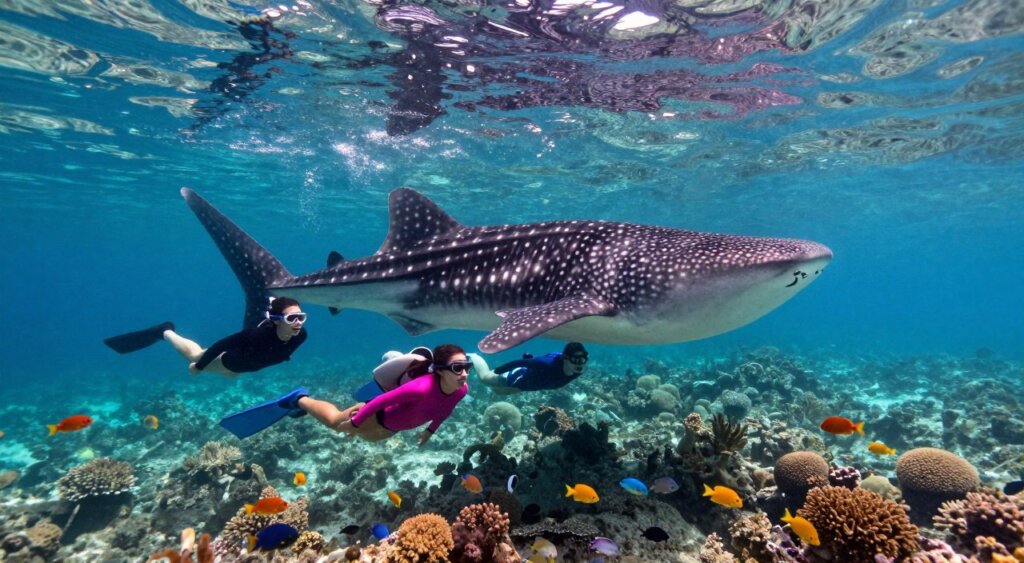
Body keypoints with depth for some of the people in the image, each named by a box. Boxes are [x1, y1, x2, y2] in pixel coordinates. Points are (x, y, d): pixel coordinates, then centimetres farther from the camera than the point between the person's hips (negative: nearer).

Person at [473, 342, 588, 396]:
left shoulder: (579, 370, -31)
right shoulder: (550, 363, -49)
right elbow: (521, 362, -38)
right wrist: (498, 370, -27)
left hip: (538, 380, 6)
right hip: (524, 376, -6)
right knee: (485, 378, 21)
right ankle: (472, 357, 49)